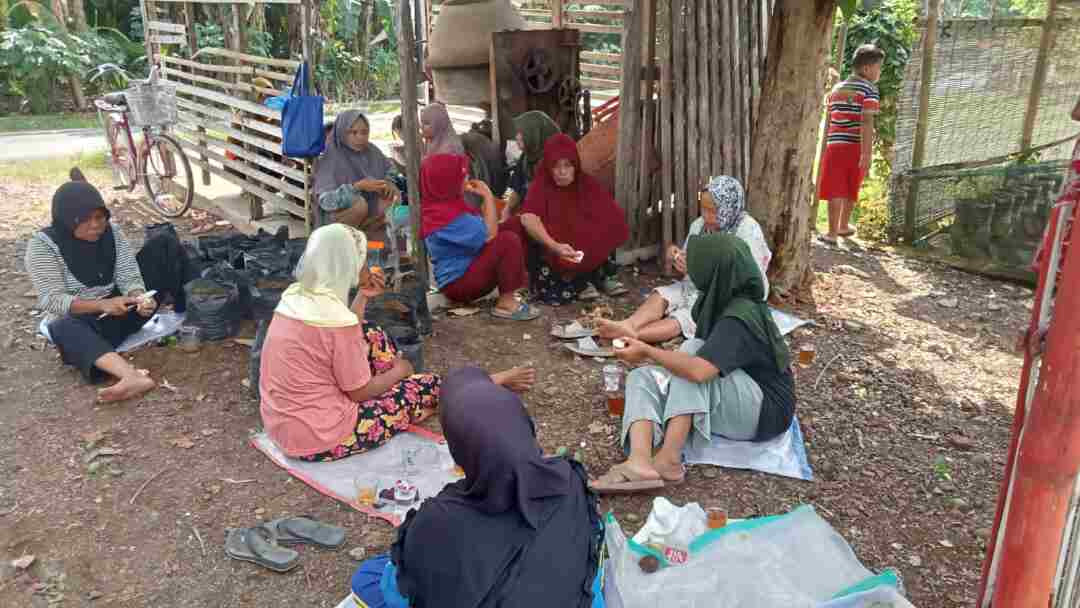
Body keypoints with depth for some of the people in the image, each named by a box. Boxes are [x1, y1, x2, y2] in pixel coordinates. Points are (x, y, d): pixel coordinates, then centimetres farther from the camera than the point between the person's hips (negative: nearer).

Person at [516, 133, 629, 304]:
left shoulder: (586, 183, -5)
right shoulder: (540, 186, -15)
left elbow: (612, 215, -15)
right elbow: (528, 219, -34)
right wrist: (554, 246, -48)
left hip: (590, 253, 3)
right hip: (552, 251, -2)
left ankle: (603, 276, -4)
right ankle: (581, 283, -9)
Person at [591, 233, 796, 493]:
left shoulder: (739, 318, -24)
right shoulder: (730, 301, 3)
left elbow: (698, 370, -37)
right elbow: (702, 360, 12)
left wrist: (647, 351, -24)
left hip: (765, 412, -9)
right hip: (733, 400, 9)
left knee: (691, 350, -28)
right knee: (642, 378, -7)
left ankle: (669, 460, -29)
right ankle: (640, 462, -33)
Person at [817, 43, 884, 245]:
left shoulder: (836, 89, 12)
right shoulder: (870, 89, -5)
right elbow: (866, 122, -16)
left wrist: (826, 147, 22)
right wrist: (867, 153, -20)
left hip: (836, 145, 2)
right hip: (857, 146, -2)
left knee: (836, 191, 0)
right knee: (852, 190, 16)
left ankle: (833, 233, -7)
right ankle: (843, 226, 33)